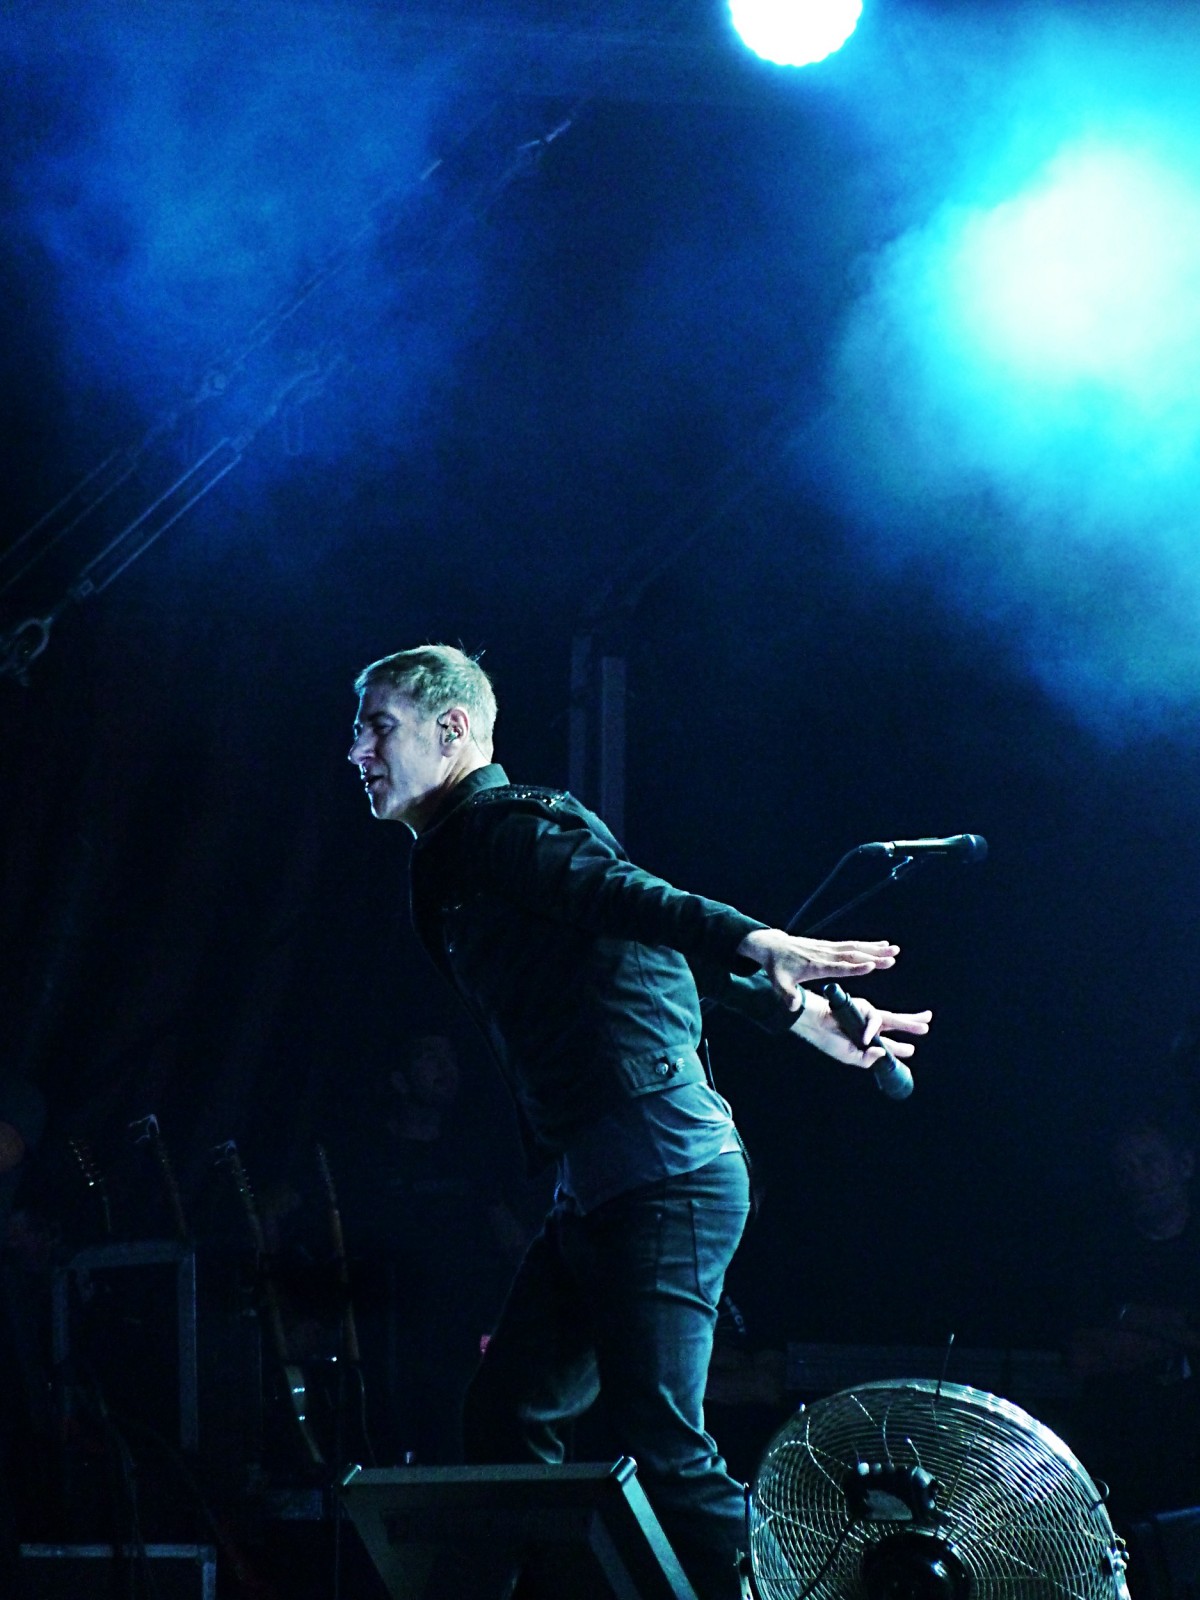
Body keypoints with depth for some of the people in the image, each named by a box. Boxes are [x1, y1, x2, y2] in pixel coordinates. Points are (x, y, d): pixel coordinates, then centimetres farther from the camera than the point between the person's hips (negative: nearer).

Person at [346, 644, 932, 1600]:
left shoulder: (498, 830, -6)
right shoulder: (457, 862, 23)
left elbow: (625, 899, -24)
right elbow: (666, 936, 26)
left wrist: (760, 947, -40)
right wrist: (804, 1016, 29)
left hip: (661, 1175, -10)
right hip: (600, 1192, 10)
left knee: (663, 1447, -16)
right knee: (505, 1422, 11)